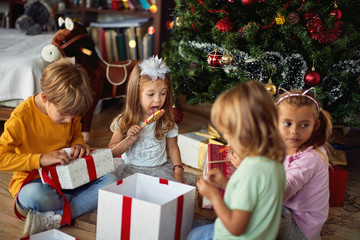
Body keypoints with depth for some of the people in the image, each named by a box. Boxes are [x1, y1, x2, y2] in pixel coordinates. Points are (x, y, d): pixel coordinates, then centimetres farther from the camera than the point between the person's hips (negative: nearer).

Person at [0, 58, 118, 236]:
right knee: (35, 196, -42)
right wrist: (41, 159, -31)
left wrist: (78, 145, -7)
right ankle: (87, 201, -15)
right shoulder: (22, 117, -18)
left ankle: (53, 219, -27)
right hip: (33, 182, -5)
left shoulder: (69, 109, -2)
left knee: (110, 180, -19)